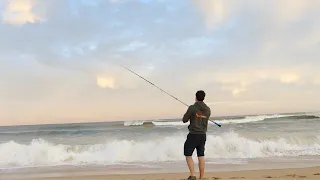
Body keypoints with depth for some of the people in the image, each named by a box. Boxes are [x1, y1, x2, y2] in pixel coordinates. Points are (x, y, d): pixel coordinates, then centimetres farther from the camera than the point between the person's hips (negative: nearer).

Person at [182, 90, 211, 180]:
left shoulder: (192, 108, -13)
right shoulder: (208, 109, 4)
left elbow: (184, 120, -5)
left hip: (193, 134, -5)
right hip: (203, 135, 5)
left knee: (188, 155, 5)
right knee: (201, 156, 11)